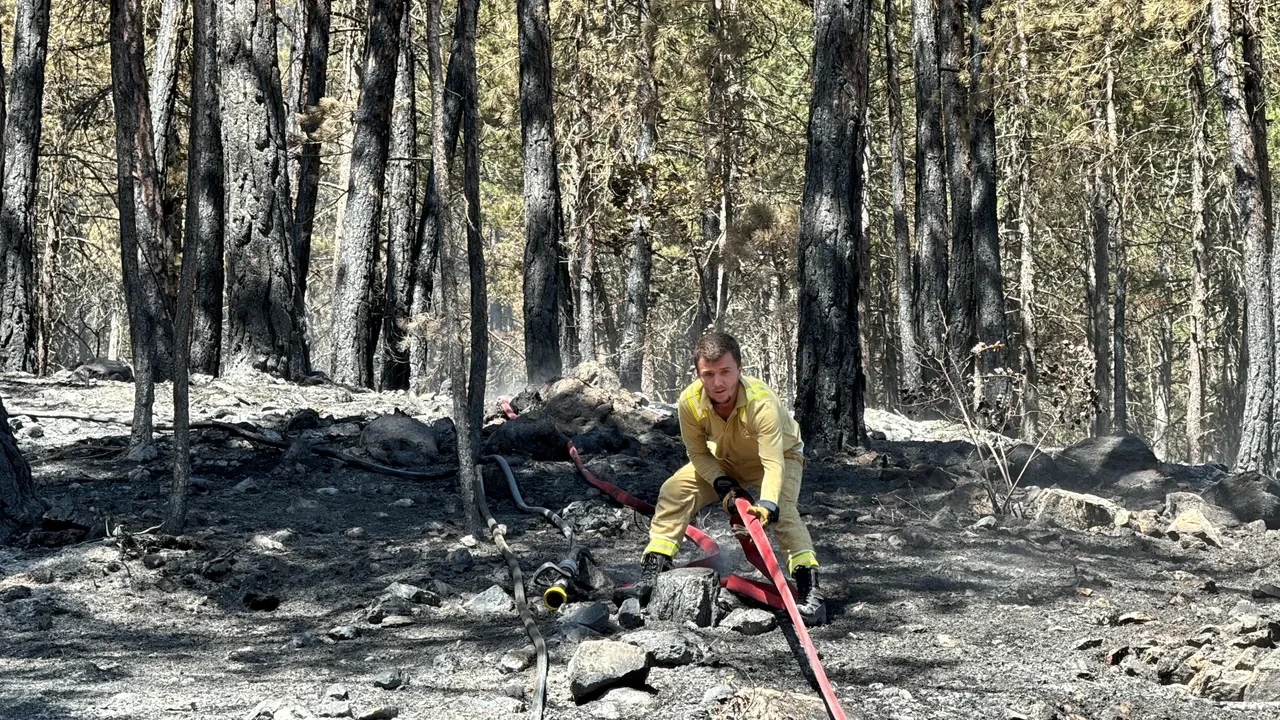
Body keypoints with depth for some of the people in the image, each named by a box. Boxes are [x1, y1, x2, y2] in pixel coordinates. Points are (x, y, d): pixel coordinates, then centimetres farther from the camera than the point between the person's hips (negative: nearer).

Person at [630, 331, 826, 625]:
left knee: (783, 511, -31)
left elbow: (773, 464, -48)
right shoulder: (690, 402, -28)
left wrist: (768, 505, -63)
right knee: (674, 491, -11)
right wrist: (722, 484, -27)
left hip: (782, 454, -4)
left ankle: (809, 588, -32)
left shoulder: (761, 402, -42)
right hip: (722, 461, 5)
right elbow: (698, 454, -12)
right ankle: (654, 569, -3)